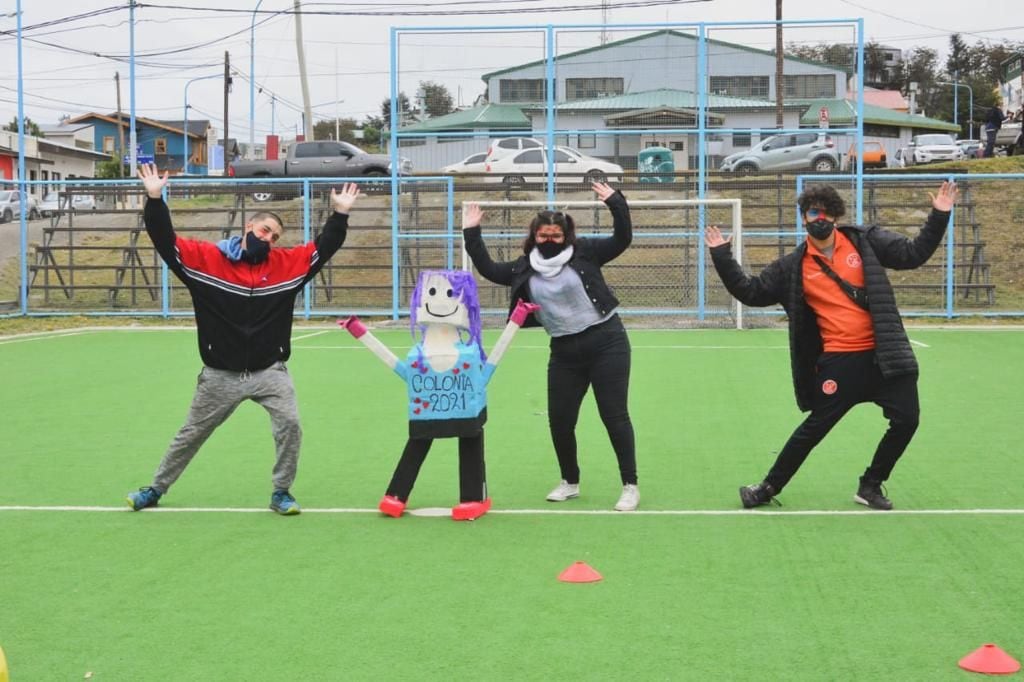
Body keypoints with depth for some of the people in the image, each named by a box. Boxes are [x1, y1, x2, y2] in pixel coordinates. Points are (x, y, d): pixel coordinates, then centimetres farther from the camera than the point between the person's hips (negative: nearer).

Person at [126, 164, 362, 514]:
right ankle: (156, 489, 31)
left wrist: (340, 214, -9)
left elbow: (323, 247, 2)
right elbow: (165, 241, -10)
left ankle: (281, 493, 7)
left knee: (289, 425, -13)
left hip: (270, 371, 1)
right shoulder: (206, 258, -6)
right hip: (221, 375, -1)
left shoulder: (286, 263, -1)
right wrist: (155, 200, -20)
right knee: (191, 433, 13)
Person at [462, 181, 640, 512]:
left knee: (614, 415, -3)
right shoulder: (525, 268, 6)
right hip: (564, 351, 4)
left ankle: (630, 486, 6)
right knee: (560, 419, 7)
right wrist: (472, 233, 8)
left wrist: (615, 202, -17)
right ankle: (570, 482, 28)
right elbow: (489, 269, 11)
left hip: (606, 341, -4)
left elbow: (622, 239, -7)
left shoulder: (584, 252, -3)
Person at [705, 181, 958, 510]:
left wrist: (938, 217, -7)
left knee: (906, 420, -2)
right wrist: (722, 257, -2)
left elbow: (913, 254, 3)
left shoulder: (865, 241, 3)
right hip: (839, 360, -2)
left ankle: (870, 486, 18)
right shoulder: (793, 267, 2)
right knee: (815, 427, 1)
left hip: (884, 353, 2)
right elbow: (750, 292, 5)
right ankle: (769, 487, 16)